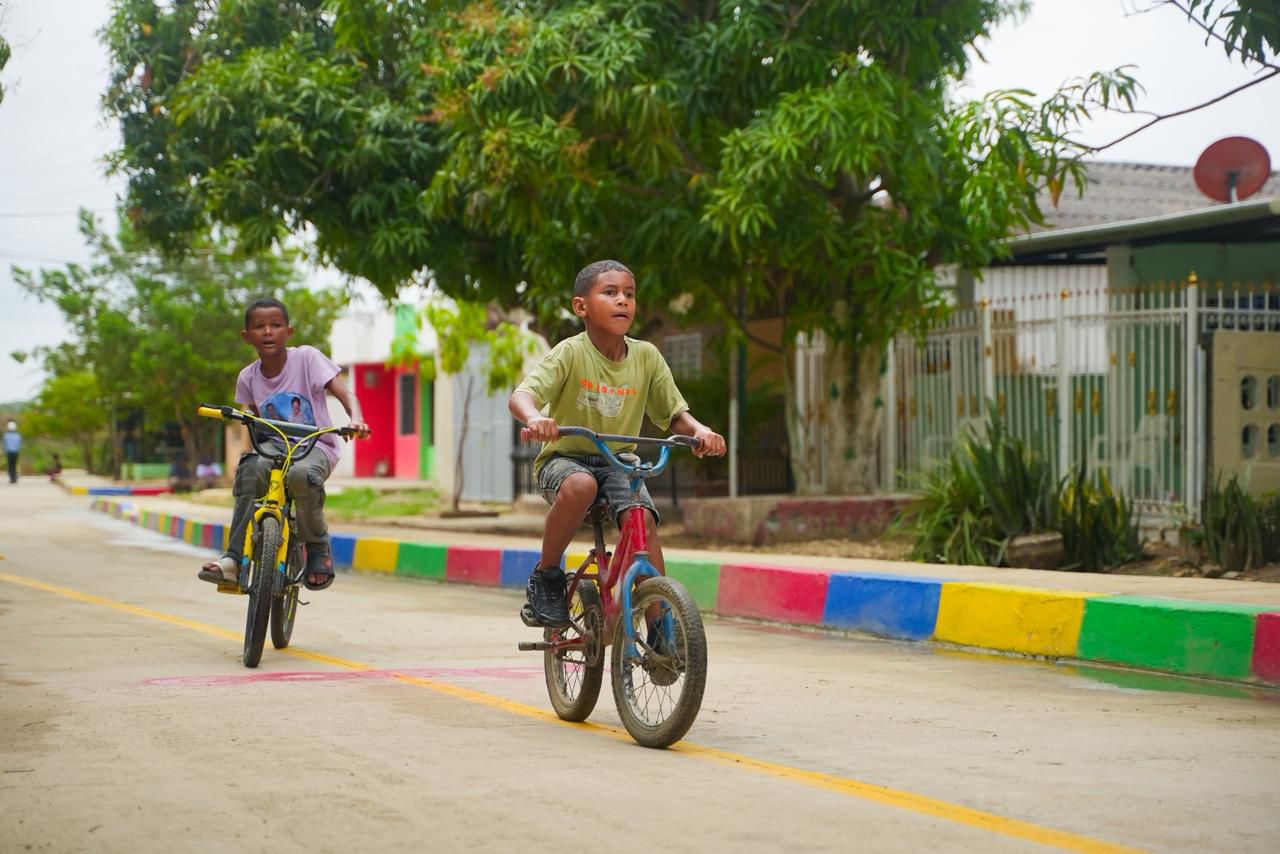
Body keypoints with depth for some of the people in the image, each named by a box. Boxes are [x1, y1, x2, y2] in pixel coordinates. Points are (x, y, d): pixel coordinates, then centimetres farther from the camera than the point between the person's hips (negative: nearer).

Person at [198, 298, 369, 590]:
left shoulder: (307, 358, -10)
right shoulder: (248, 378, 1)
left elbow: (345, 395, -15)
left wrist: (355, 420, -37)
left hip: (316, 446, -4)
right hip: (277, 445, 4)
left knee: (301, 474, -38)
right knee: (250, 469, -31)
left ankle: (318, 550, -13)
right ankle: (234, 558, -28)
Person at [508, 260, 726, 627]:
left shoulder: (646, 356, -2)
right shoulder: (571, 353, -13)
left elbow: (675, 415, 3)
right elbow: (521, 395, -24)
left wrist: (700, 430, -20)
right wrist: (534, 418, -48)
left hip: (618, 462, 3)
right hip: (565, 458, -3)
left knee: (643, 519, -25)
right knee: (579, 486, -37)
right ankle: (545, 577, -15)